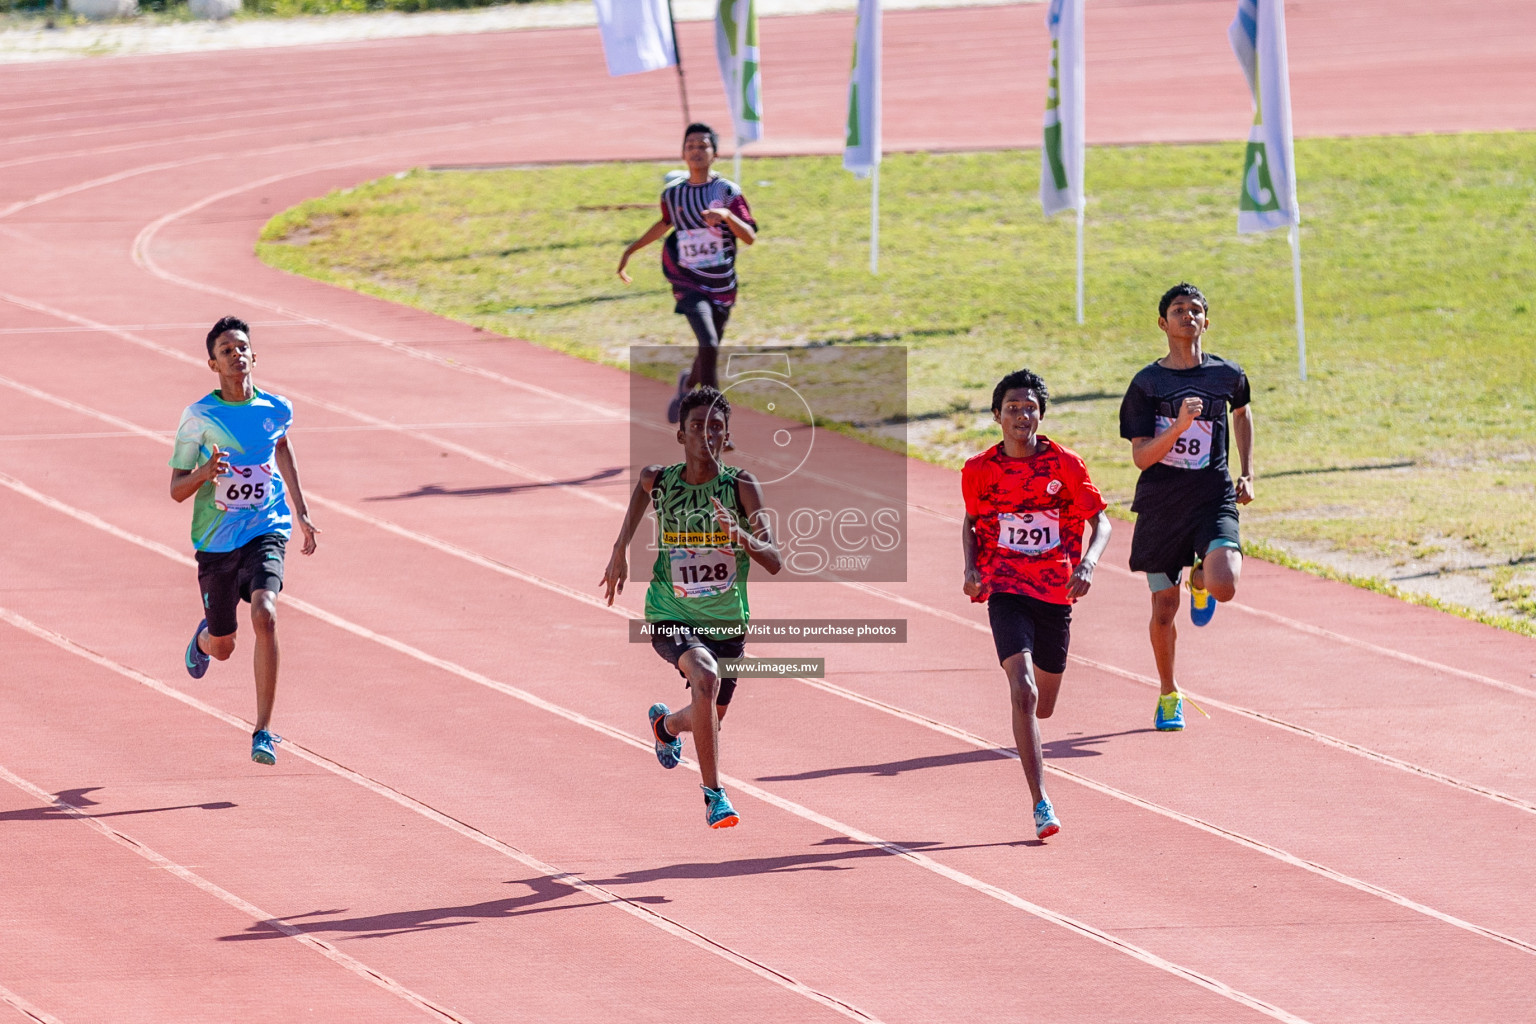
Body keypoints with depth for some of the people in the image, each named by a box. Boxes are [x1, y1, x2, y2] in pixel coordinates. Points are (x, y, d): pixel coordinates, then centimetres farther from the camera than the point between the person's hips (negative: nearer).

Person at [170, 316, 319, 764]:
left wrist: (301, 513, 24)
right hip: (216, 540, 0)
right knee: (223, 647, 14)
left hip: (266, 531, 0)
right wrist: (204, 472, -28)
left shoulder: (276, 409, -1)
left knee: (264, 617, -26)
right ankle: (203, 638, 56)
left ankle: (263, 732, -20)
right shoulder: (199, 417, -9)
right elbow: (176, 489, -5)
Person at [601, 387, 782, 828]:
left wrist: (741, 538, -39)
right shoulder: (658, 481, -11)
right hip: (671, 618, -2)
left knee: (708, 720, 20)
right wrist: (621, 548, 11)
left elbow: (774, 561, -19)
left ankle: (665, 723, 59)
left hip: (727, 623, 2)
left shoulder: (742, 486, -15)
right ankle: (713, 795, -26)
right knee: (705, 676, -33)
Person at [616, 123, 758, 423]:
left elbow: (749, 237, -13)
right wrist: (631, 251, 28)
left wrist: (727, 215, -31)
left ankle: (687, 386, 48)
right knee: (709, 345, -21)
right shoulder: (672, 194, 1)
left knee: (710, 351, 13)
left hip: (722, 286, 1)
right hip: (689, 283, -1)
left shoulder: (728, 192, -6)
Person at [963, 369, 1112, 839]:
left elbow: (1100, 520, 0)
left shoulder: (1066, 464, -5)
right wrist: (971, 568, -2)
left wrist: (1088, 563, -19)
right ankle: (1041, 805, -21)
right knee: (1023, 692, -21)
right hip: (1006, 592, -2)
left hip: (1056, 593, 2)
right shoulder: (979, 470, -3)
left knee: (1042, 707, 15)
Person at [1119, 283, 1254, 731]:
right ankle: (1169, 695, 30)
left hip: (1214, 499, 0)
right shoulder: (1147, 383, -4)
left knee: (1223, 588, -23)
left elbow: (1242, 411, 25)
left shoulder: (1226, 375, 1)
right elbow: (1141, 456, -10)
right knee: (1164, 607, 6)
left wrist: (1247, 473, 19)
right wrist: (1179, 426, -26)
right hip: (1161, 504, 0)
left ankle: (1202, 577, 17)